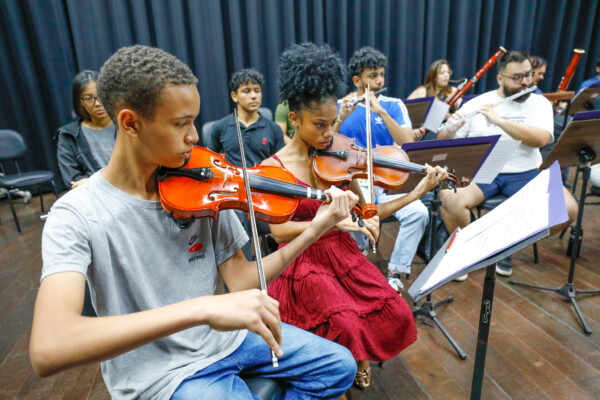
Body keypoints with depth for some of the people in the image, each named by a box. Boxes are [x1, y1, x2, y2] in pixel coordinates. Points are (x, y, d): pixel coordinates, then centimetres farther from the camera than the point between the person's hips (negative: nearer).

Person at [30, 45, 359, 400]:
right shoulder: (77, 215, -19)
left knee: (341, 366, 8)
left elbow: (240, 280, -5)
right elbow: (47, 350, -32)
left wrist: (312, 232, -16)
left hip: (224, 335, 5)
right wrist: (201, 308, -43)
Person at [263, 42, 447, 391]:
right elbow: (279, 231, -20)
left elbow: (365, 214, 0)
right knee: (348, 326, -22)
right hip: (304, 263, -4)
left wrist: (417, 192, -6)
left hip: (344, 256, 4)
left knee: (396, 313, -10)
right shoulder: (275, 167, -11)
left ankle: (360, 362, 23)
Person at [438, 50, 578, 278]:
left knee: (568, 209, -19)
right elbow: (443, 144, 2)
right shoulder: (475, 104, 4)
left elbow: (541, 139, -14)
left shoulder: (539, 103, 6)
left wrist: (498, 119, -23)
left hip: (524, 173, 2)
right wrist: (450, 131, -21)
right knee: (449, 198, -32)